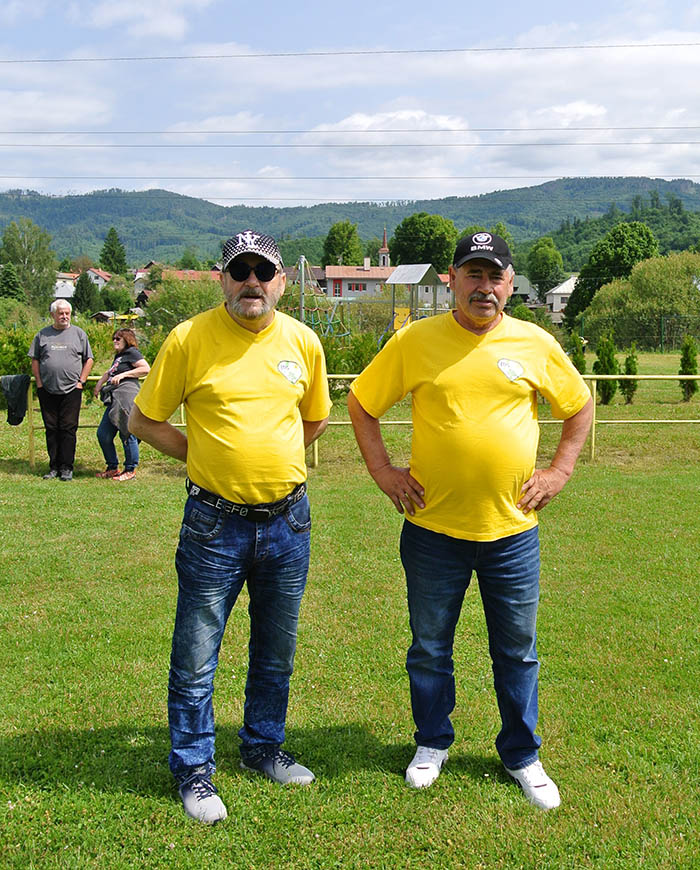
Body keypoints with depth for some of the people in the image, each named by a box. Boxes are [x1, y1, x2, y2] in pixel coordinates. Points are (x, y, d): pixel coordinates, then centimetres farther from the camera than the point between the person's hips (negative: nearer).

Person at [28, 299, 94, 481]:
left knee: (68, 428, -3)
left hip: (71, 390, -2)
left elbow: (89, 360, 8)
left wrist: (81, 381, -1)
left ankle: (66, 468, 1)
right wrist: (39, 383, 3)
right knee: (51, 429, 5)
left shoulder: (78, 333, 8)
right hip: (47, 391, 2)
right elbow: (35, 360, 12)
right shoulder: (42, 335, 11)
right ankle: (54, 467, 11)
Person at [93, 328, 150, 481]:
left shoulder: (131, 352, -1)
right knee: (103, 434, 7)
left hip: (127, 398, -10)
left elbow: (146, 369, -13)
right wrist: (99, 384, 26)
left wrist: (123, 375, -13)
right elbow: (109, 372, 41)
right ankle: (112, 468, 18)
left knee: (127, 434, -5)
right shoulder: (118, 356, 26)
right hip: (115, 400, 10)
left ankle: (130, 470, 6)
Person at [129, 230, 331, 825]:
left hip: (288, 520, 4)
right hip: (215, 523, -3)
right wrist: (207, 458, -4)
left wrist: (273, 458, 7)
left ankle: (264, 748, 38)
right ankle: (194, 769, 24)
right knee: (196, 657, 5)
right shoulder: (189, 339, -8)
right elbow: (143, 421, 0)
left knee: (277, 650, 18)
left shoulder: (302, 341, 2)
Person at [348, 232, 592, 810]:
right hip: (434, 528, 0)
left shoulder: (536, 344, 0)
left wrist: (560, 470, 4)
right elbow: (361, 404, 6)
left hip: (513, 529, 1)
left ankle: (522, 756, 32)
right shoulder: (414, 342, -4)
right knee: (430, 648, 14)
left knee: (517, 651, 13)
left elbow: (580, 406, 13)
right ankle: (433, 743, 36)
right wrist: (384, 471, -1)